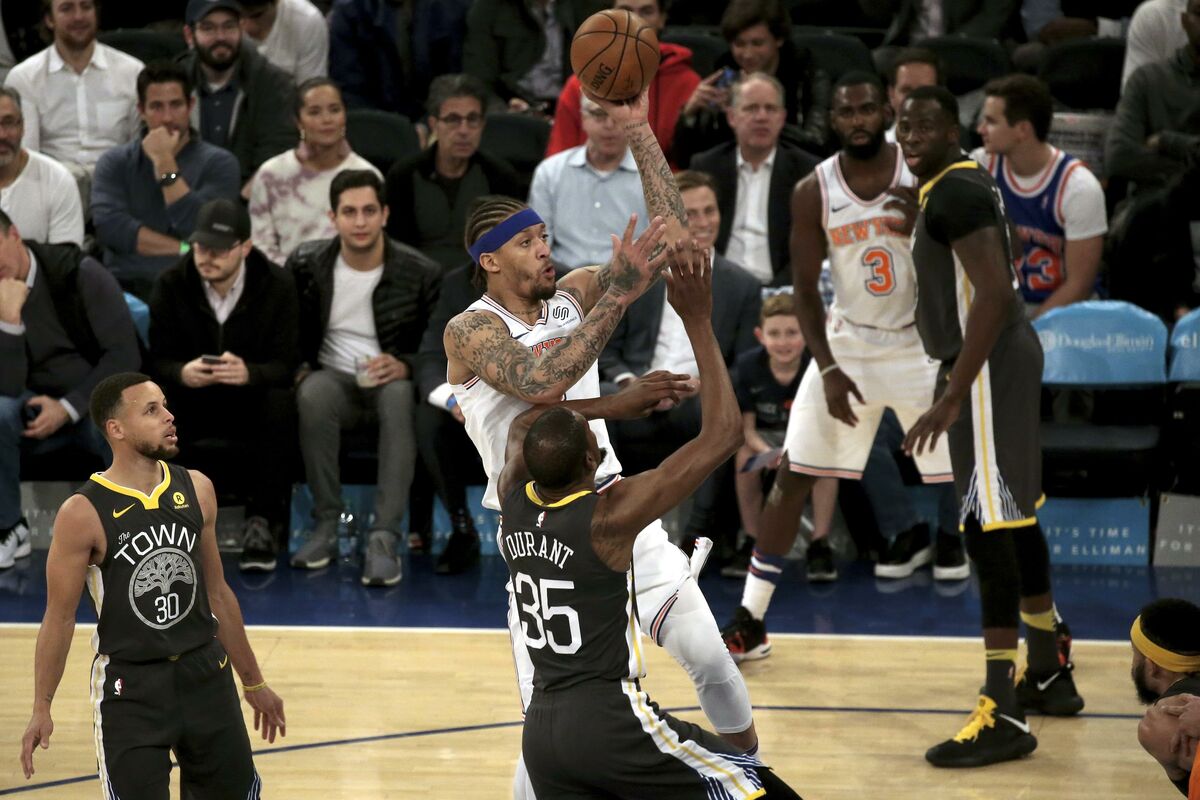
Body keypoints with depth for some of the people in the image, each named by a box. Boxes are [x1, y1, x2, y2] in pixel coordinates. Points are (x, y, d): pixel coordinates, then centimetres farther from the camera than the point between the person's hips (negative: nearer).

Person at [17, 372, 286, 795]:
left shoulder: (196, 489, 2)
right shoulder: (84, 513, -13)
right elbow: (60, 617, -7)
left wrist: (253, 682, 16)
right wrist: (42, 708, -11)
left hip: (205, 675, 5)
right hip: (129, 687, -5)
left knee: (236, 790, 10)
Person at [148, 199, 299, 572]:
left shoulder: (278, 285, -9)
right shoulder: (170, 285, -5)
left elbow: (285, 365, -14)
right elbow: (159, 361, -7)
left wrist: (249, 373, -39)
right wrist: (182, 373, -34)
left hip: (253, 400, -1)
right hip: (192, 404, 1)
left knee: (281, 402, -35)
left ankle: (262, 522, -26)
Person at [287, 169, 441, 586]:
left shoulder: (420, 273, -5)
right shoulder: (307, 264, 0)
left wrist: (405, 366, -19)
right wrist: (299, 367, -8)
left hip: (392, 380, -1)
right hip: (334, 378, 1)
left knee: (400, 395, -39)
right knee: (314, 393, -36)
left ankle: (383, 537, -42)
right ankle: (326, 524, -26)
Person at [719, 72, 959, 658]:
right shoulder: (814, 192, -8)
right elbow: (806, 290, -4)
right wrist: (828, 370, -13)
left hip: (920, 342, -1)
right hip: (847, 343, 1)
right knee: (793, 475, -1)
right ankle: (749, 622, 8)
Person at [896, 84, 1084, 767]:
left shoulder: (956, 192, -16)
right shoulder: (963, 184, 16)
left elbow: (995, 292, -25)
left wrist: (953, 397, -27)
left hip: (987, 367, -11)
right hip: (1006, 357, 11)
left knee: (990, 528, -13)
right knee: (1015, 518, 20)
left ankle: (1005, 717, -17)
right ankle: (1049, 674, 33)